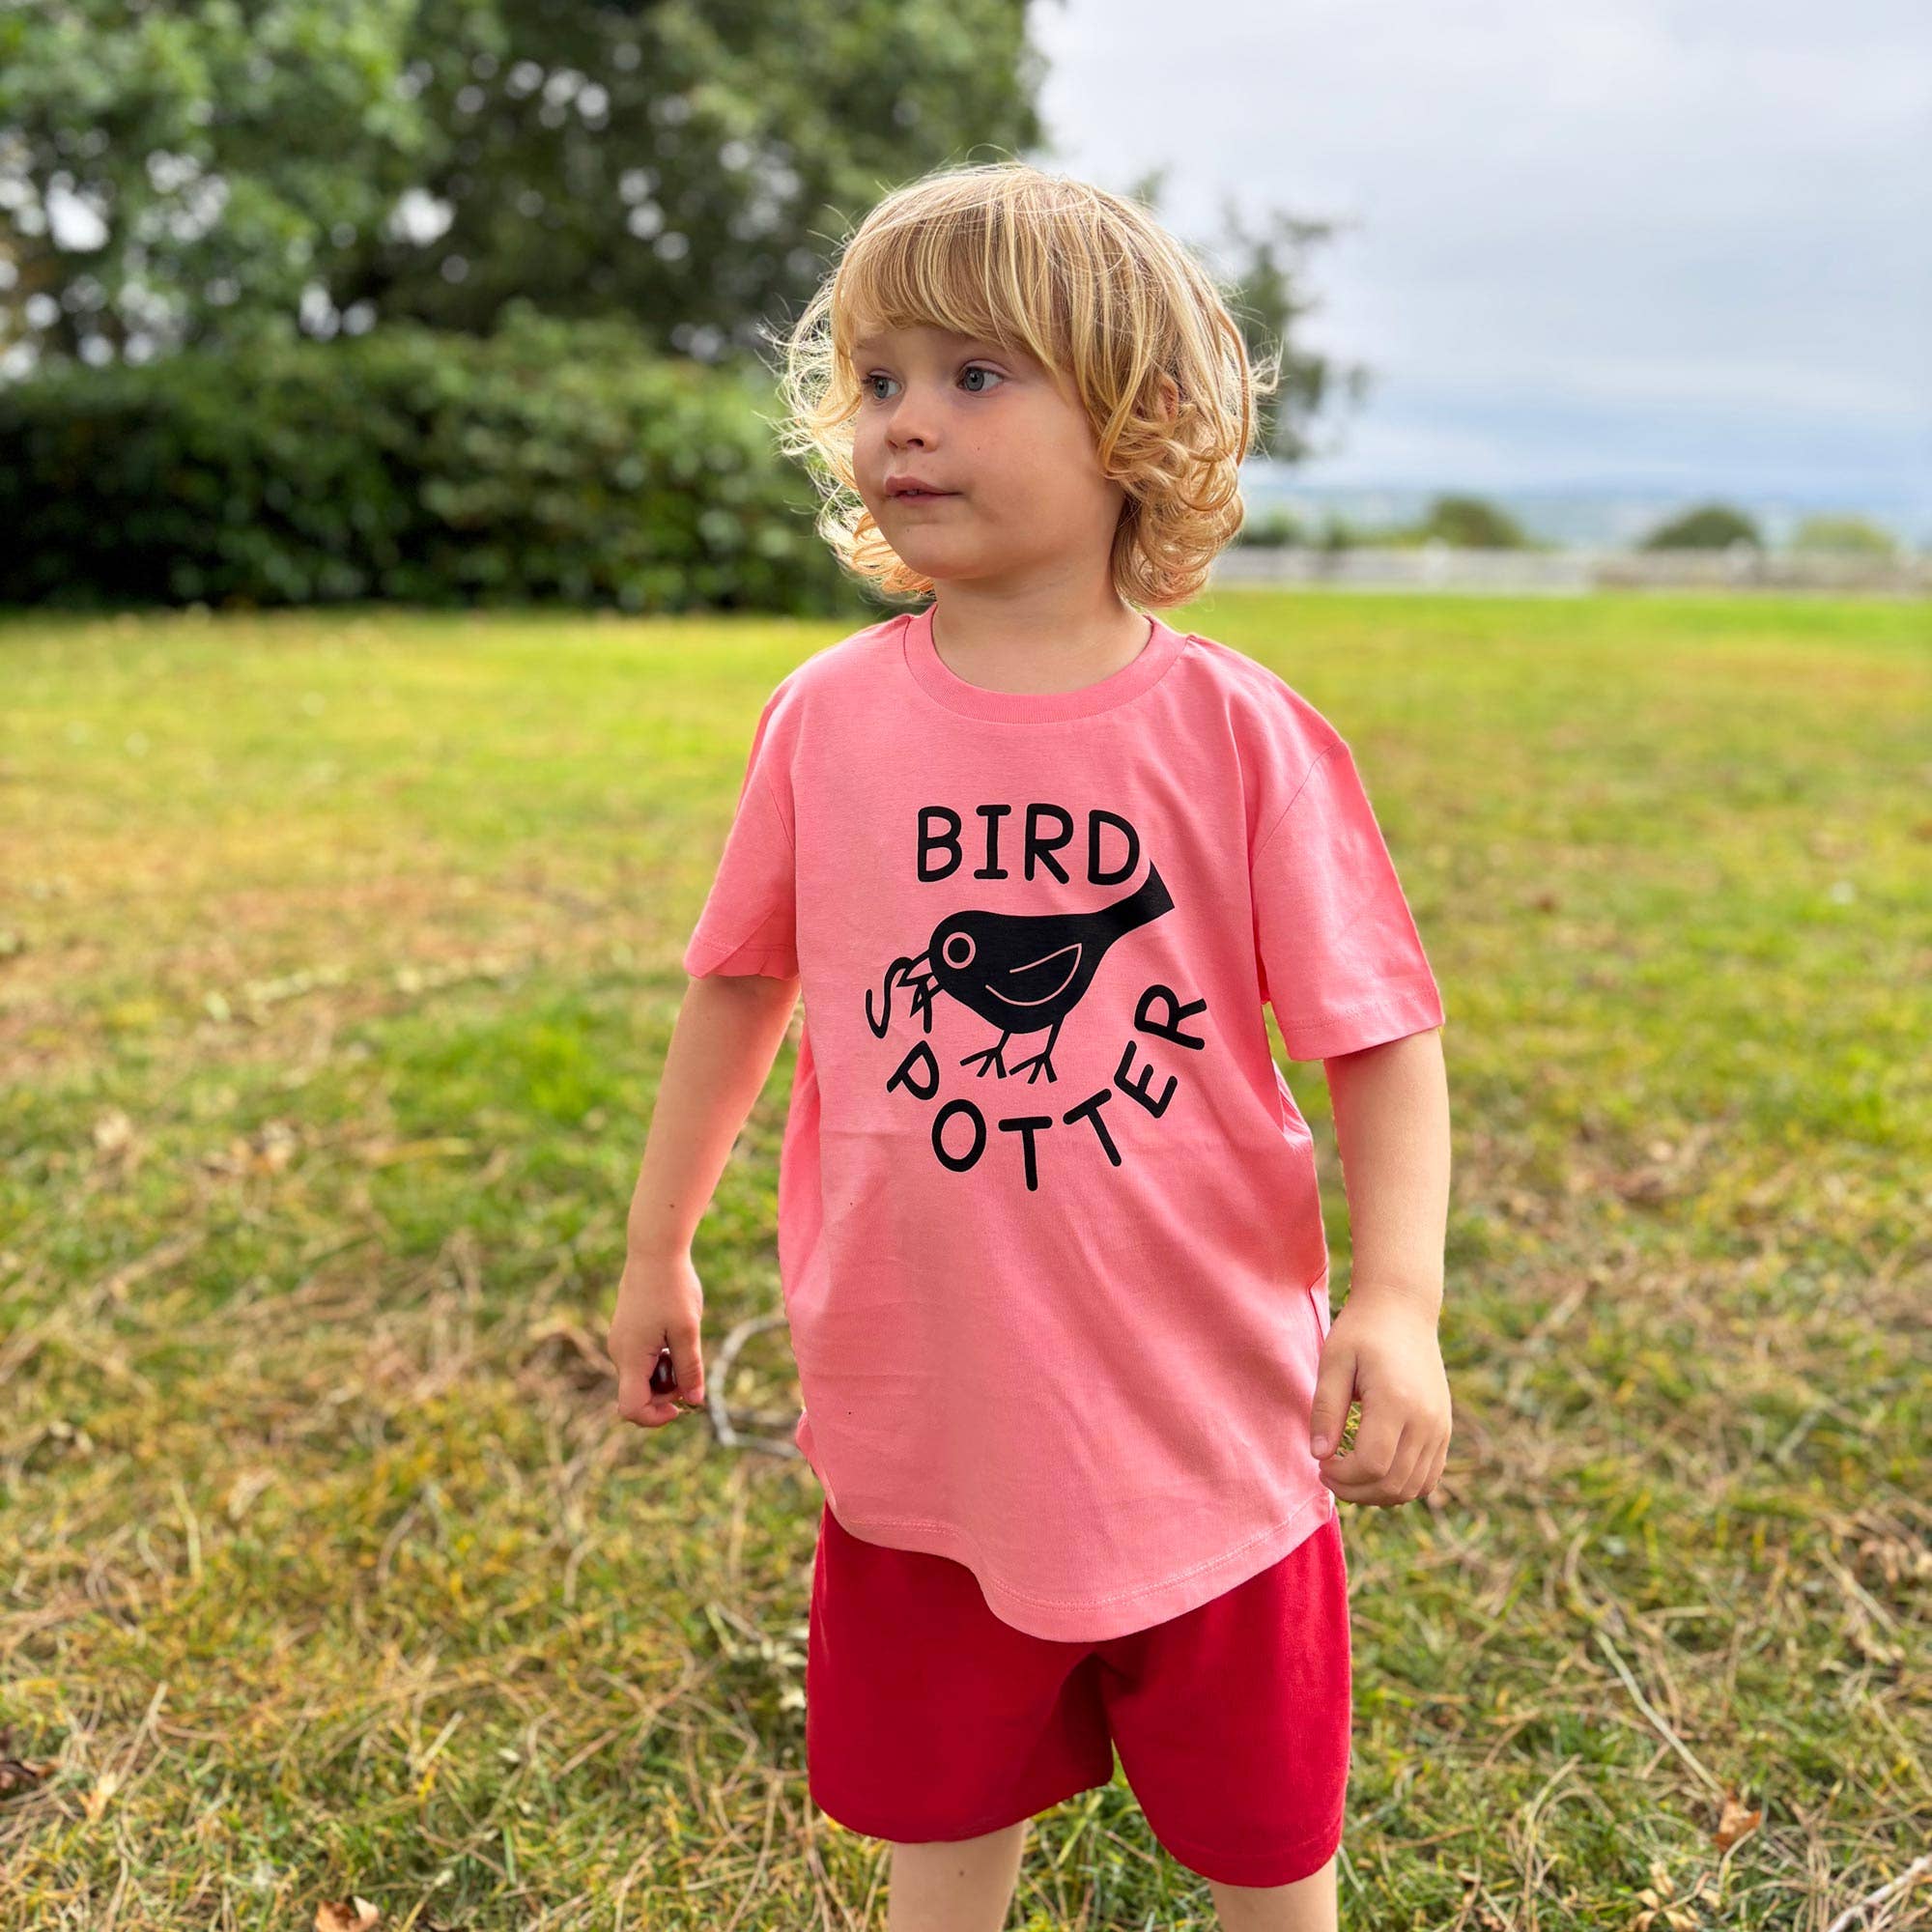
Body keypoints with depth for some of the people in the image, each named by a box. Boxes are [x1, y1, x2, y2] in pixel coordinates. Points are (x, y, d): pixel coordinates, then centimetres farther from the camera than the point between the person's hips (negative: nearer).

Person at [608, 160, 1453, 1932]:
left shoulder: (1238, 730, -12)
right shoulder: (827, 718, -5)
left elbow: (1379, 1036, -9)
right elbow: (744, 985, 7)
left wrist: (1400, 1304, -21)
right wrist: (657, 1247, 13)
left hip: (1211, 1413, -1)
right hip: (925, 1418, 2)